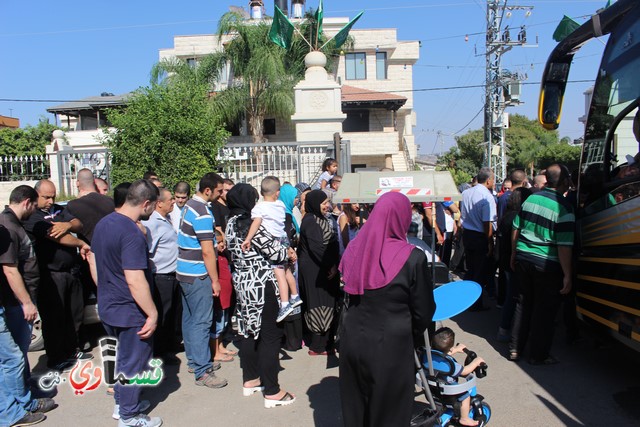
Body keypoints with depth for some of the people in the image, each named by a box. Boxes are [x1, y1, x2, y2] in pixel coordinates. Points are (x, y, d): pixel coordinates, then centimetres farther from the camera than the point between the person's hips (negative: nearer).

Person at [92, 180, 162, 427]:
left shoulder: (103, 223, 3)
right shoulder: (132, 234, -27)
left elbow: (94, 259, 14)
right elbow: (135, 280, -30)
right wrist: (153, 314, -22)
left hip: (107, 307, 9)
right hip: (130, 312, -9)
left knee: (124, 356, 25)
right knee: (133, 363, 9)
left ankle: (122, 403, 40)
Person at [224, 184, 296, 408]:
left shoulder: (231, 224, 9)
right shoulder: (251, 224, -18)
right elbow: (273, 251, -15)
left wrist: (283, 250, 13)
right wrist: (288, 253, 6)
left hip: (242, 282, 9)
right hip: (261, 284, -9)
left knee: (250, 330, 18)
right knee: (270, 334, -2)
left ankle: (250, 380, 30)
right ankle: (272, 392, 5)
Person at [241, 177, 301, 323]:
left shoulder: (259, 207, -10)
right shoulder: (281, 204, 8)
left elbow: (256, 222, -24)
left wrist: (248, 238, -28)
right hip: (284, 239, 6)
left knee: (279, 274, -11)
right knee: (286, 270, 21)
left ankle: (284, 305, -16)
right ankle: (295, 296, 34)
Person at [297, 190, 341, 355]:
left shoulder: (320, 219, 15)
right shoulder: (311, 221, -15)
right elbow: (316, 247, -22)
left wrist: (333, 265, 6)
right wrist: (331, 265, -15)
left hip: (323, 269, 9)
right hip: (314, 271, -9)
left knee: (326, 305, 12)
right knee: (320, 305, -4)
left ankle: (326, 341, 22)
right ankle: (318, 346, 5)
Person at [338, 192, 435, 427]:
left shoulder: (354, 248, -6)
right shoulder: (412, 257, -17)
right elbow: (424, 311, -8)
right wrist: (411, 332, 12)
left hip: (353, 340, 4)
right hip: (390, 347, -4)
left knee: (356, 407, 22)